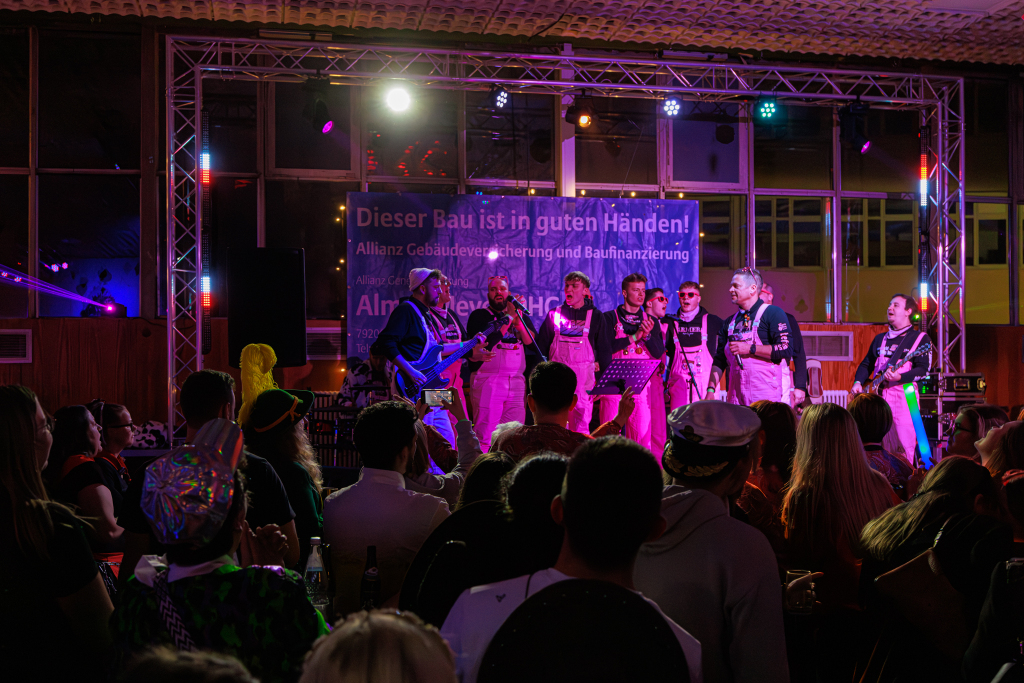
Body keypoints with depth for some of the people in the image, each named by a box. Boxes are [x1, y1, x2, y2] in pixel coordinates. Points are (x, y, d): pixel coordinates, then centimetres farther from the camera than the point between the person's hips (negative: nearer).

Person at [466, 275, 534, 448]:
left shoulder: (520, 316, 19)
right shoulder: (479, 316, 5)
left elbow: (532, 343, 5)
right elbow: (485, 344, -12)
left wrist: (518, 319, -8)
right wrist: (509, 317, -8)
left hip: (517, 382, 4)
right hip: (487, 380, -4)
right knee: (486, 436, -8)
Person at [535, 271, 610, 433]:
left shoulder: (595, 316, 7)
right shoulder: (554, 314, 11)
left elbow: (604, 352, 8)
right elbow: (541, 348, 11)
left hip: (583, 379, -1)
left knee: (581, 429, -3)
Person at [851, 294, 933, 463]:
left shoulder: (920, 338, 4)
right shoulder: (880, 338, 21)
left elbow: (923, 369, -6)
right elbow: (866, 364, 23)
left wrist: (899, 377, -21)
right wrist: (858, 383, 4)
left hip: (904, 394, -5)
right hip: (878, 394, 5)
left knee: (906, 446, -9)